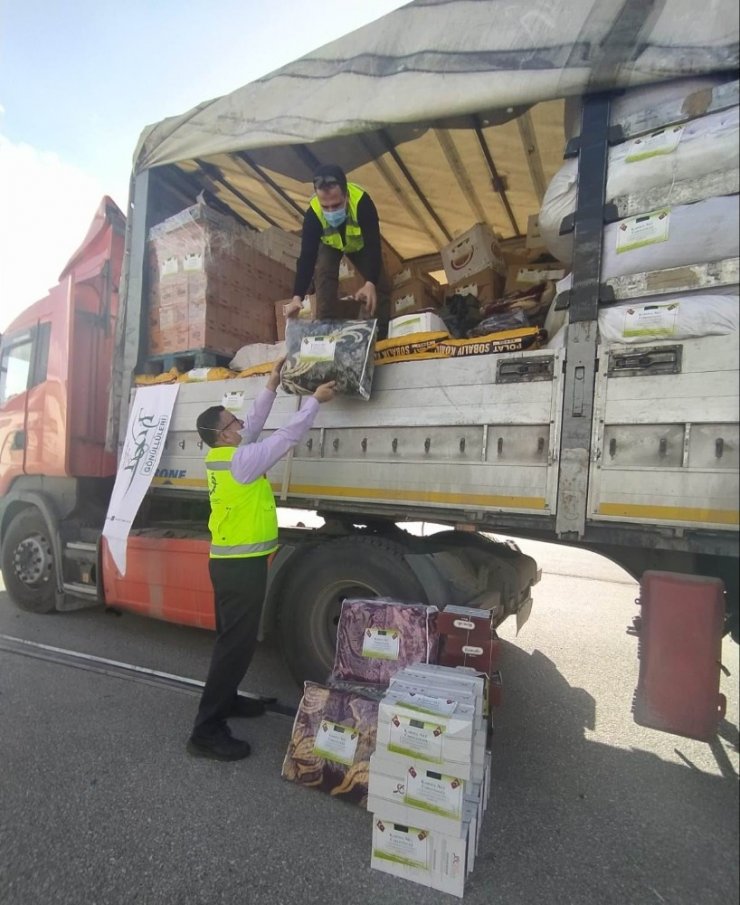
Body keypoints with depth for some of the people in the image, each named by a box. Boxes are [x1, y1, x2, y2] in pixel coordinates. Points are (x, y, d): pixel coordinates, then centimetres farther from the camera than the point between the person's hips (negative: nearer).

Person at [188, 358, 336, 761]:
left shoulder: (220, 455, 6)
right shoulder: (242, 460, -20)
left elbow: (255, 425, 15)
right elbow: (287, 436, -15)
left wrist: (271, 386, 17)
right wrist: (314, 399, -6)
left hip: (229, 560, 10)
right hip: (242, 565, -10)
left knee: (232, 636, 21)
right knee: (236, 643, -4)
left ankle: (226, 700, 37)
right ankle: (206, 731, 4)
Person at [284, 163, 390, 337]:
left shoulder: (362, 202, -44)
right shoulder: (313, 213, -38)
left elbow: (373, 246, -45)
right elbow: (307, 256, -37)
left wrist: (370, 283, -61)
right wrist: (297, 296, -48)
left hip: (360, 243, 0)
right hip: (330, 245, 1)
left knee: (378, 283, -11)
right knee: (324, 277, -22)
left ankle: (379, 332, 0)